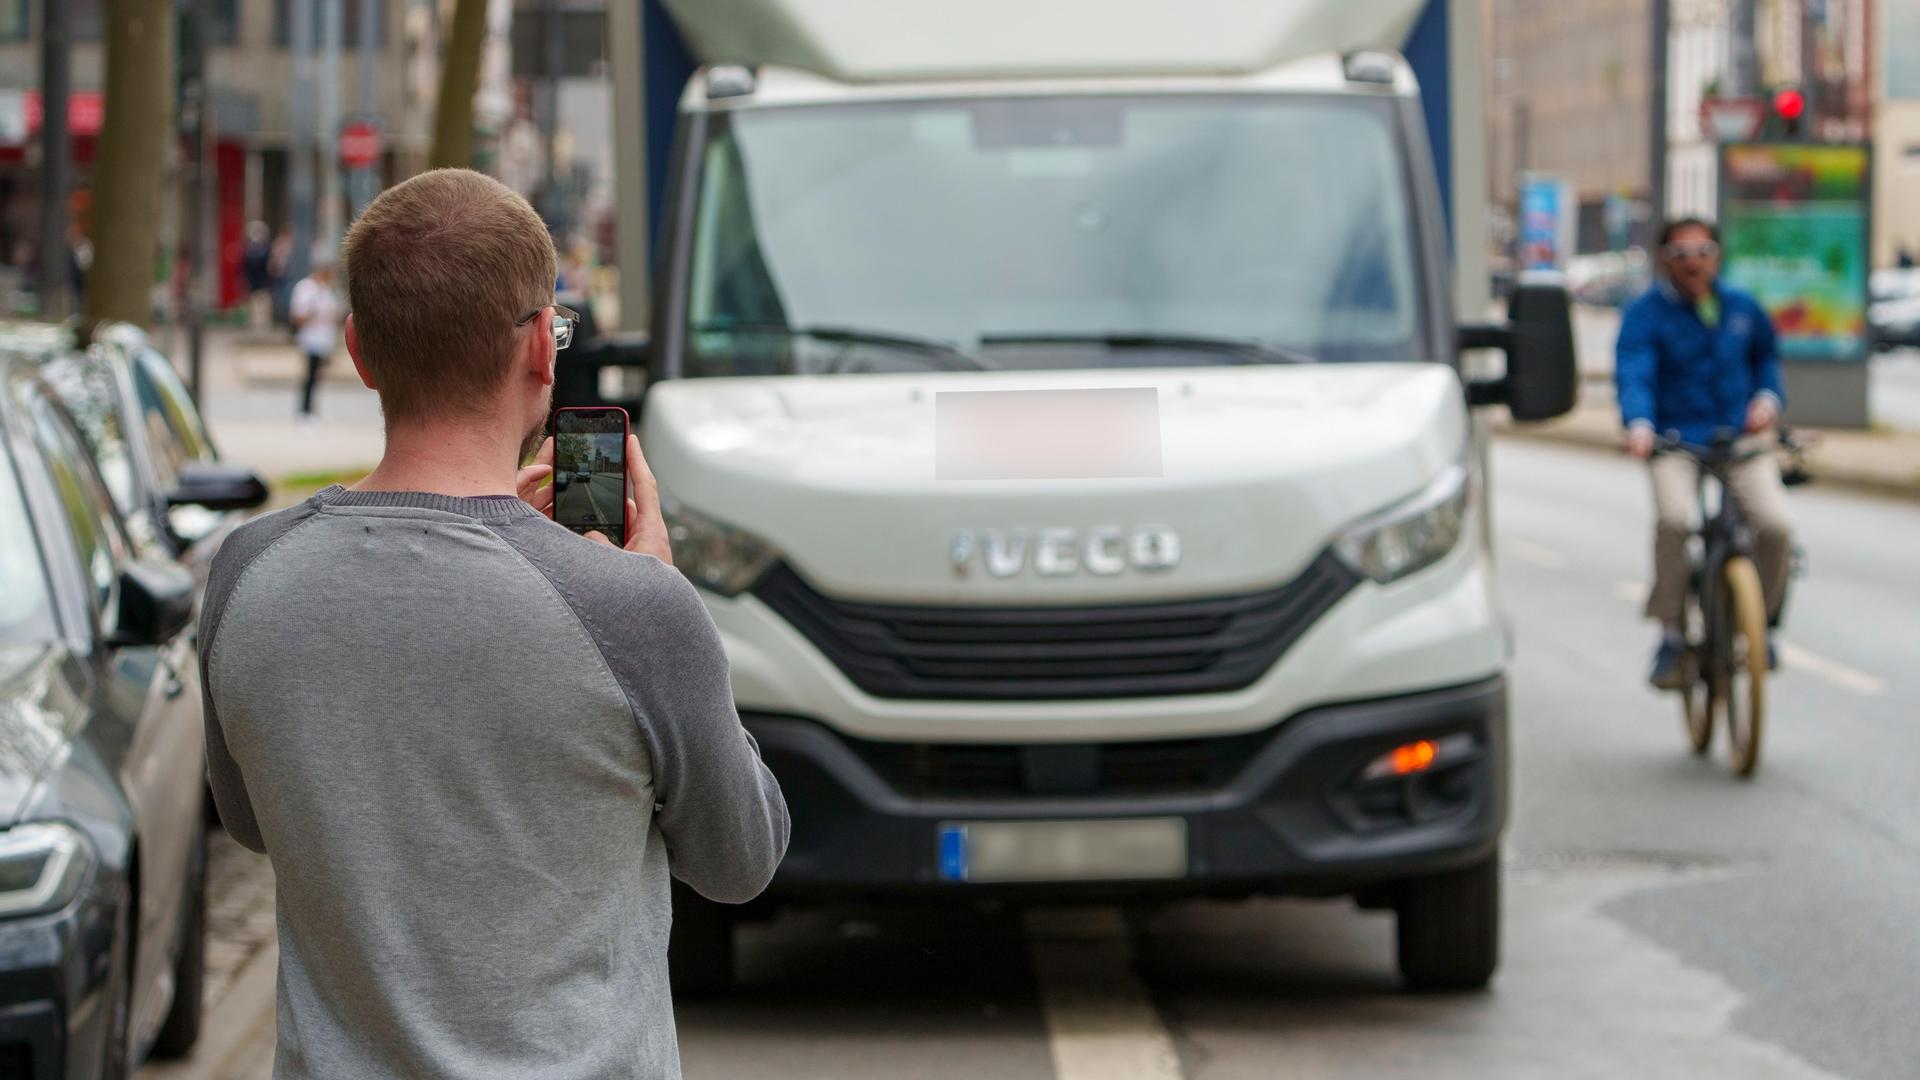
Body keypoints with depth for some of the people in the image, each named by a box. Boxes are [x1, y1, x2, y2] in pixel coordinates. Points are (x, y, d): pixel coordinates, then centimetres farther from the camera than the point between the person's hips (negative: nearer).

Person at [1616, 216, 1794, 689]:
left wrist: (1768, 397, 6)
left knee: (1775, 523, -21)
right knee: (1674, 518, -32)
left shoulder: (1742, 308, 9)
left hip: (1741, 435, 3)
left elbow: (1766, 357, 26)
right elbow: (1633, 375, -17)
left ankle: (1760, 618, 8)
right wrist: (1639, 426, -36)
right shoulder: (1645, 314, -4)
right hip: (1676, 441, -3)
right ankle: (1671, 636, -16)